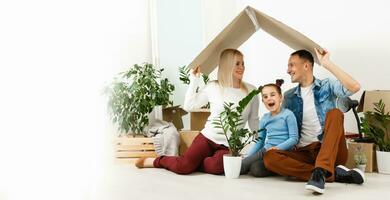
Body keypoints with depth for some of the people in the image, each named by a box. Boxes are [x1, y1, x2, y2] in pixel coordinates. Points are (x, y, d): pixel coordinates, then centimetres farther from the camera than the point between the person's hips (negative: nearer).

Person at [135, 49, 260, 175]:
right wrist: (194, 81, 0)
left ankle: (192, 163, -2)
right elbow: (188, 106, 4)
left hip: (229, 145, 1)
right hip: (208, 137, -1)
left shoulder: (251, 91, 5)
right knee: (182, 167, -21)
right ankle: (157, 161, 9)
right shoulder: (213, 87, 2)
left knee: (216, 167, -32)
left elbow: (254, 122, 11)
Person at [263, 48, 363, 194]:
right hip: (304, 152, 3)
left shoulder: (327, 86, 6)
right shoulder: (289, 96, 15)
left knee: (334, 113, -27)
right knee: (270, 157, -24)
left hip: (332, 151, -2)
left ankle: (320, 172, -42)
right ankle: (334, 173, -27)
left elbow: (354, 87, -15)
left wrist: (327, 64, -13)